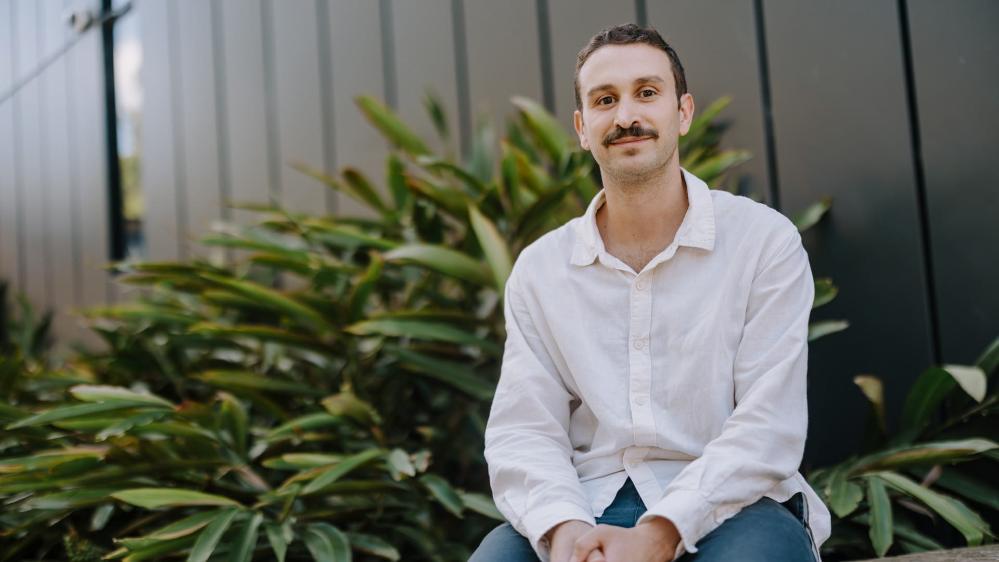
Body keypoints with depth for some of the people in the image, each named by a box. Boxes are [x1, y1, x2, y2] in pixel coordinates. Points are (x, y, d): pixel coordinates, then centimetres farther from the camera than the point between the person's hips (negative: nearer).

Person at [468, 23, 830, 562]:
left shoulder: (765, 241, -1)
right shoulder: (538, 270, 8)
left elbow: (767, 429, -8)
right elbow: (522, 431, 1)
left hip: (728, 505, -1)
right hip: (587, 509, 1)